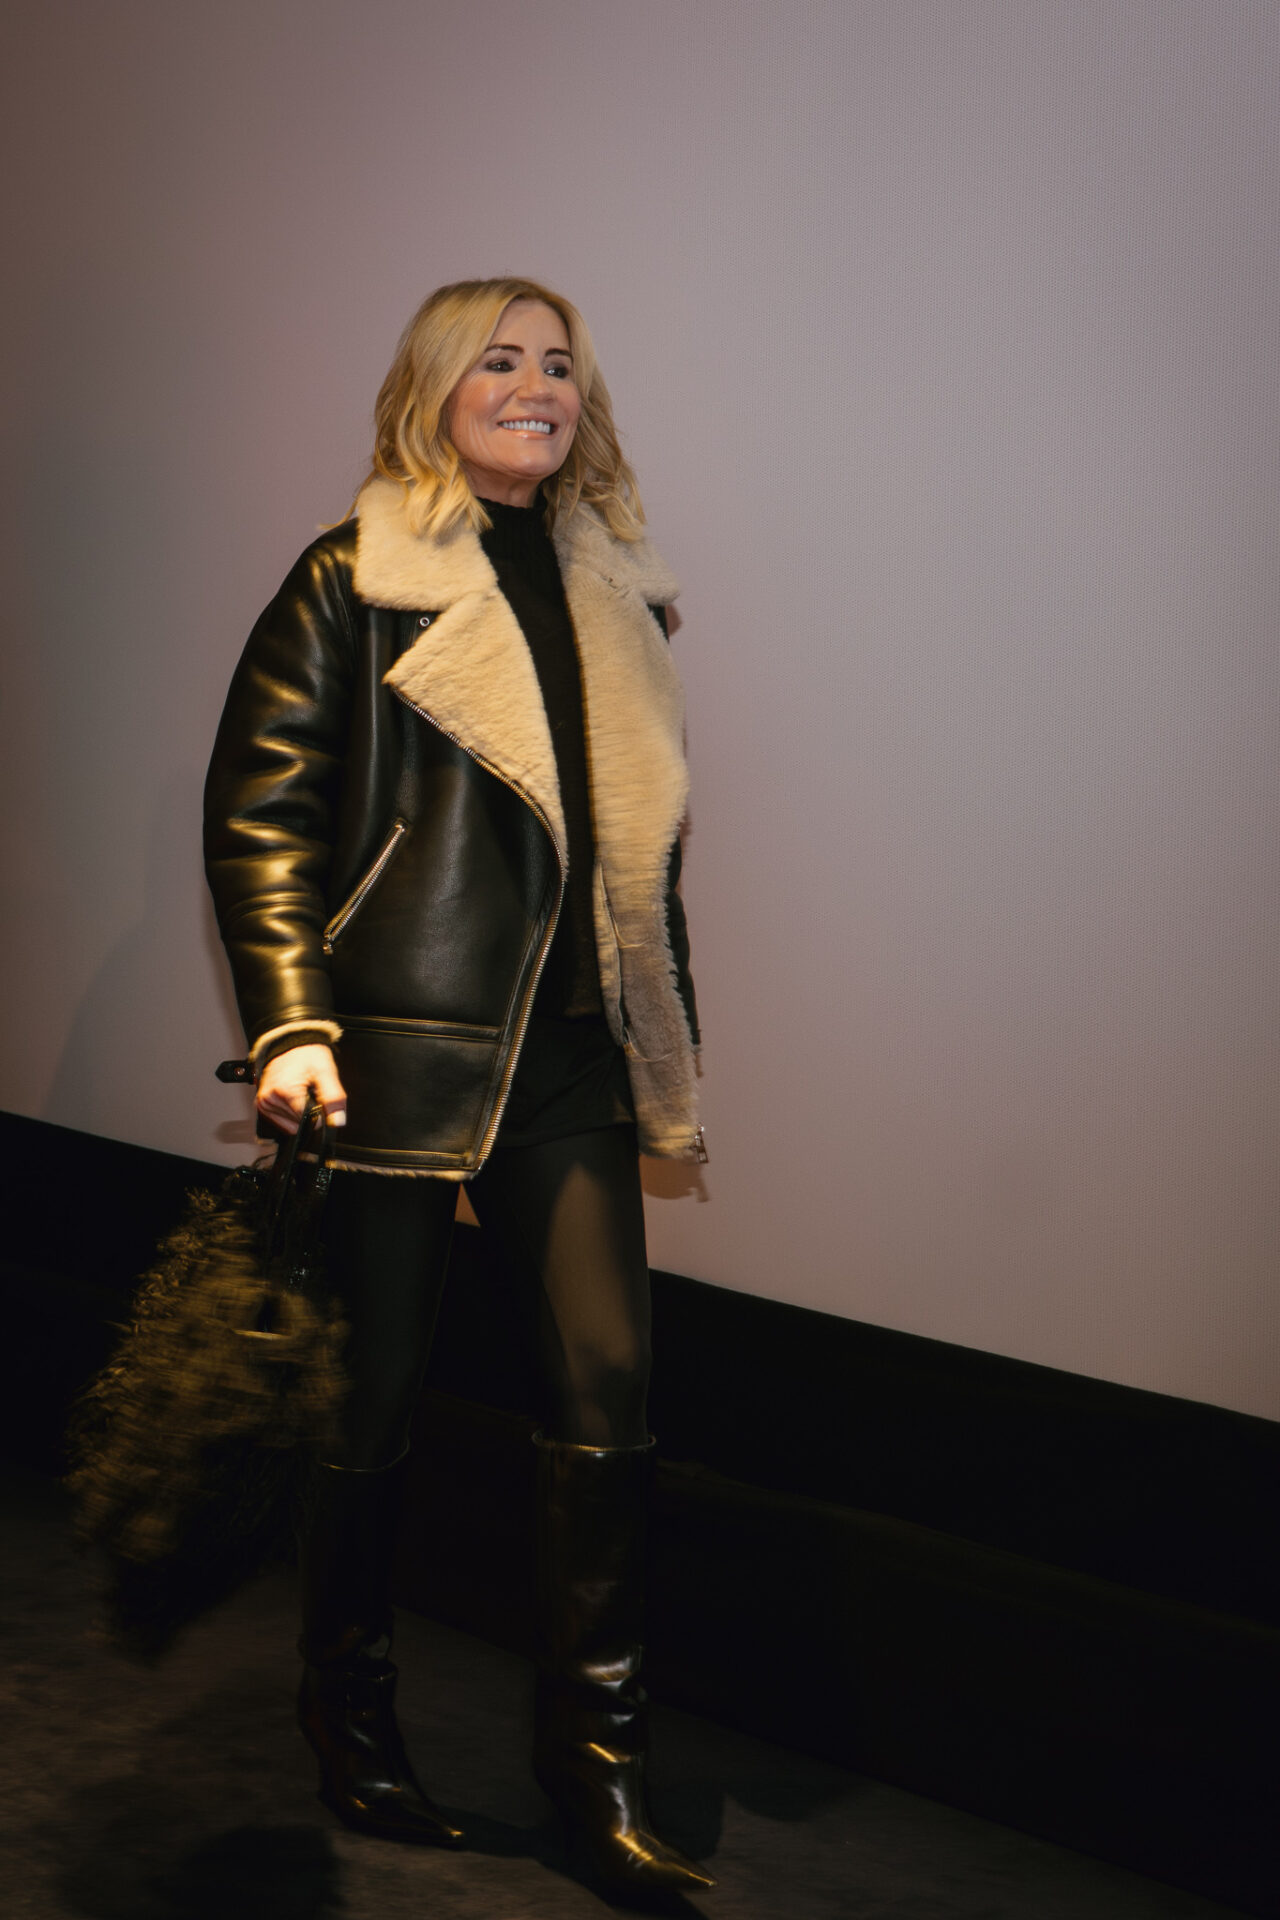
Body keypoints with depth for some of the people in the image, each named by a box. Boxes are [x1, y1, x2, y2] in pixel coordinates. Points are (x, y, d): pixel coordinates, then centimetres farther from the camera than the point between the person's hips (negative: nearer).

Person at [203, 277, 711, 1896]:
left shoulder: (609, 589, 15)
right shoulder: (350, 581, -1)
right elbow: (258, 804, -7)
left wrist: (669, 1029, 18)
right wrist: (289, 1023, -17)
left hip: (568, 1047, 5)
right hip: (400, 1038, -4)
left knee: (608, 1378, -2)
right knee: (377, 1386, 5)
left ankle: (594, 1748, 12)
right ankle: (350, 1715, 26)